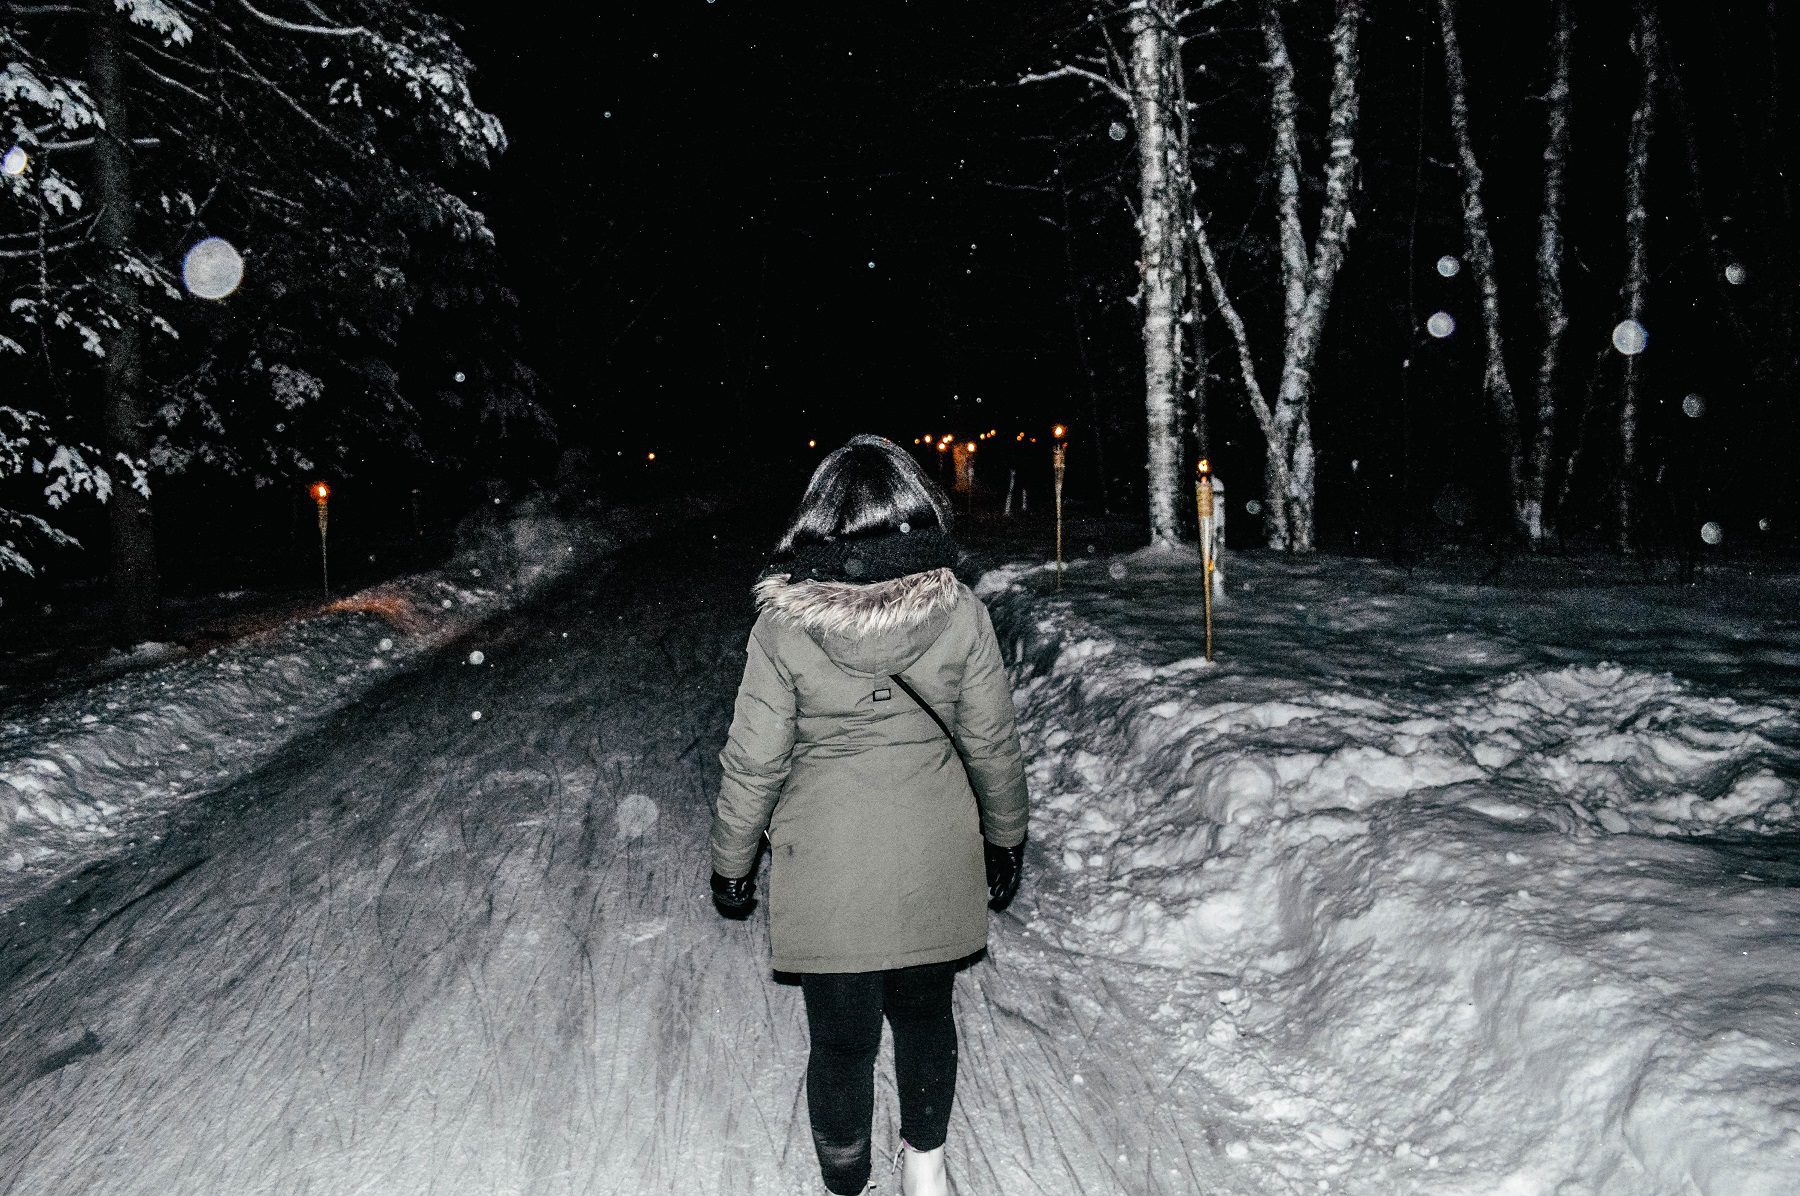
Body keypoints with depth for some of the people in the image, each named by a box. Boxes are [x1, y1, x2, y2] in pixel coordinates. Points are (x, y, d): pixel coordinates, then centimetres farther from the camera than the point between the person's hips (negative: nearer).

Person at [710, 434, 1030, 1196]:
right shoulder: (960, 613, -11)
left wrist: (732, 863, 6)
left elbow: (753, 763, -9)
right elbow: (994, 746, -2)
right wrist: (1006, 840, 14)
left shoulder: (783, 625, -15)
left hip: (826, 876, -2)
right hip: (936, 868, 2)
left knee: (841, 1040, 15)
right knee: (925, 1015, 24)